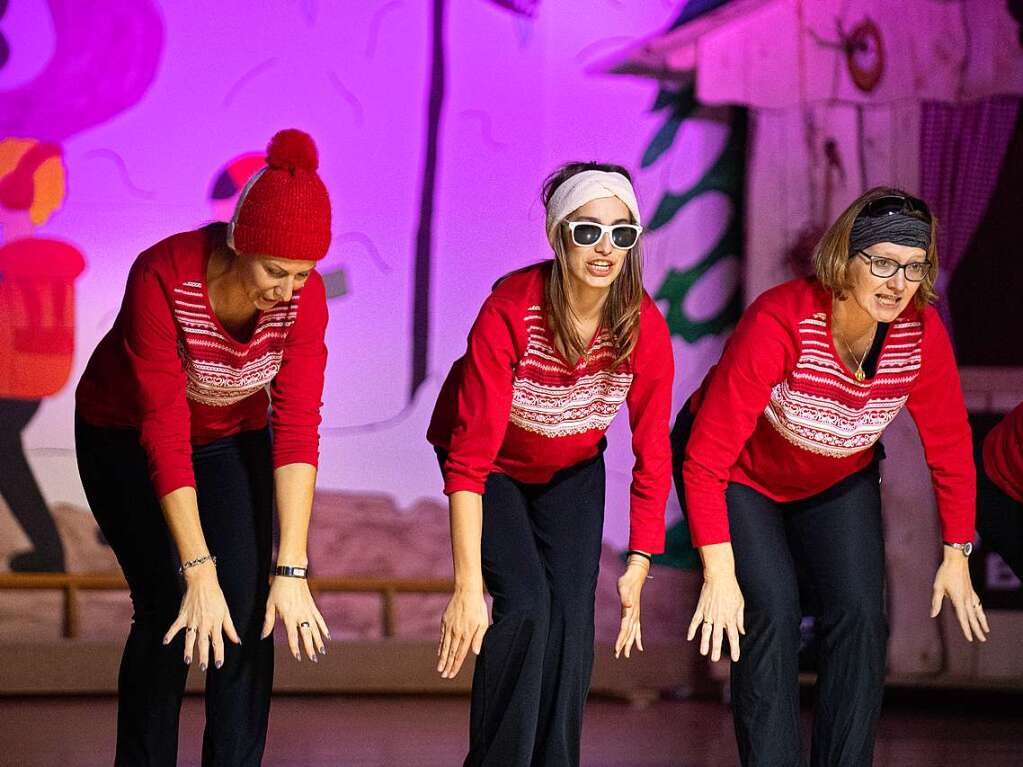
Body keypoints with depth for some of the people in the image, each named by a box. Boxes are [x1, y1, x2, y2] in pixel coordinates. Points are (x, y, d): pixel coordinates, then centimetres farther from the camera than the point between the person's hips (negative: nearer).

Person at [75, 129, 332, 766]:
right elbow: (163, 429, -36)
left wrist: (291, 571, -33)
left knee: (250, 613, -10)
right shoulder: (163, 278, -36)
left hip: (232, 438, 3)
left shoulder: (303, 294, -25)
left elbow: (298, 426, -27)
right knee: (169, 614, -14)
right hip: (127, 442, -3)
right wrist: (199, 571, -38)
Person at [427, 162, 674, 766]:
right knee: (525, 602, -20)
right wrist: (469, 585, -39)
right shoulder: (510, 312, -35)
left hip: (572, 472, 3)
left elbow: (653, 455, -15)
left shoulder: (644, 327, -24)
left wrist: (639, 566, -20)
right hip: (495, 466, -3)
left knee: (572, 617, -9)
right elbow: (470, 455, -35)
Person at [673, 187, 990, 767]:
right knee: (773, 611, -19)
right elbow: (705, 457, -35)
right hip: (740, 475, -4)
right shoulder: (779, 323, -37)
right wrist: (719, 575, -36)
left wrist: (957, 556, -1)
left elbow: (951, 447, -5)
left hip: (838, 481, 4)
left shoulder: (921, 333, -23)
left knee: (860, 617, -9)